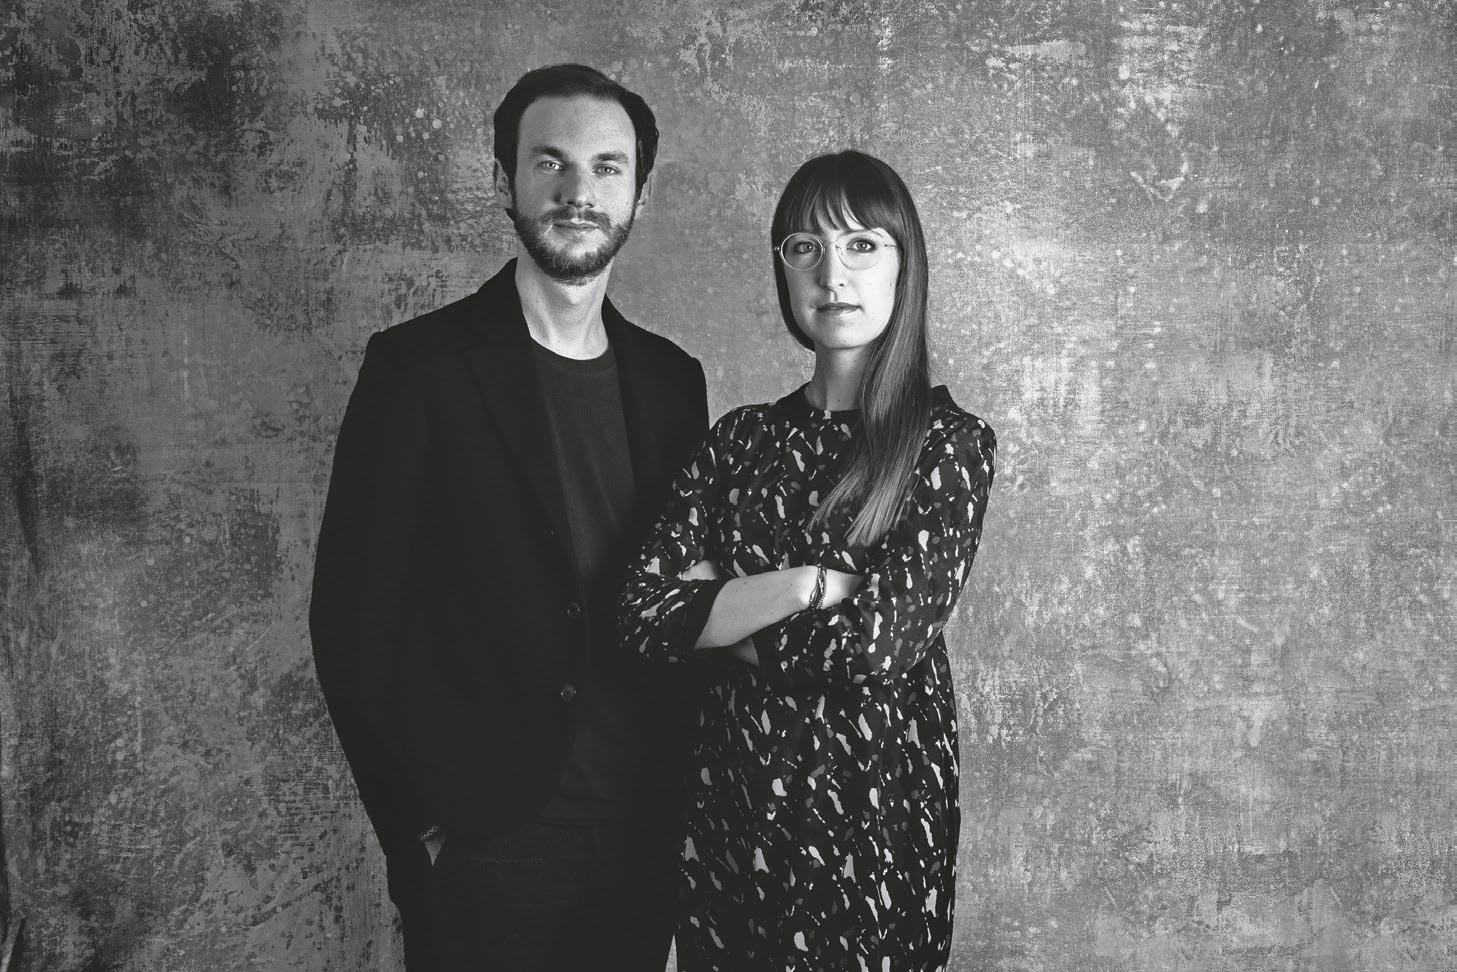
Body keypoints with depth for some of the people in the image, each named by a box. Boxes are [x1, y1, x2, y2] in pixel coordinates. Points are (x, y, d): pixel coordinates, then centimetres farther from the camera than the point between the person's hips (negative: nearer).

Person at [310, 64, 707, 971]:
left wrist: (684, 784, 4)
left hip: (644, 834, 4)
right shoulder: (419, 367, -9)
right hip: (484, 839, -4)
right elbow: (353, 614, -9)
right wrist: (414, 822, -9)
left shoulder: (671, 378, 5)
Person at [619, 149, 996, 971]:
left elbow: (880, 643, -17)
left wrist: (718, 611, -6)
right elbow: (646, 613, -6)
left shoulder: (950, 441, -6)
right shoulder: (743, 437, 5)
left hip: (873, 805, -3)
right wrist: (807, 585, -16)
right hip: (729, 798, 4)